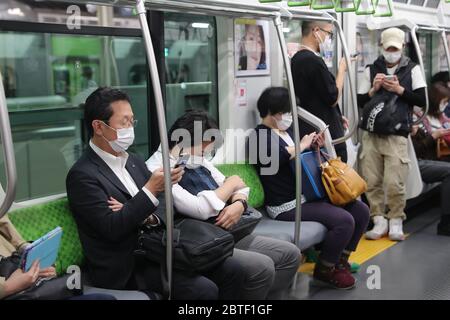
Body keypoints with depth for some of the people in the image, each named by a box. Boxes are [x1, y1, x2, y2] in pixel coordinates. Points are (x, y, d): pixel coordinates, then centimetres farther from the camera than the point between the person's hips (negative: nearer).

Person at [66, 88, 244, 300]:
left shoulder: (135, 162, 14)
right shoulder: (82, 175, -11)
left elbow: (163, 209, 12)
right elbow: (112, 228, -20)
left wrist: (151, 218, -11)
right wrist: (151, 190, -23)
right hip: (126, 268, -8)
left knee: (231, 269, -4)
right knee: (204, 290, -23)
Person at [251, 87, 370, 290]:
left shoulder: (288, 129, 17)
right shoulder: (260, 135, -8)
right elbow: (274, 157, -31)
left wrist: (313, 146, 8)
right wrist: (301, 146, -17)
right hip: (287, 205, -9)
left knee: (361, 210, 3)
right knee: (344, 221, -23)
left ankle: (340, 261, 18)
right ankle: (324, 271, -2)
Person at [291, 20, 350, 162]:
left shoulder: (297, 59, 10)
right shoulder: (313, 61, -20)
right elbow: (333, 99, -15)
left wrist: (337, 116, 19)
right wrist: (342, 70, -3)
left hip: (308, 131, 9)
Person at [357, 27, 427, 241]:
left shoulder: (412, 69, 7)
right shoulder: (371, 70, 11)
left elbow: (422, 100, 1)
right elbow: (360, 102, 11)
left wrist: (399, 89, -8)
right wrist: (374, 89, -5)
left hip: (397, 135, -2)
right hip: (370, 134, 2)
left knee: (394, 183, -8)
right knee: (371, 182, 0)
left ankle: (396, 221, 8)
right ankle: (379, 221, 11)